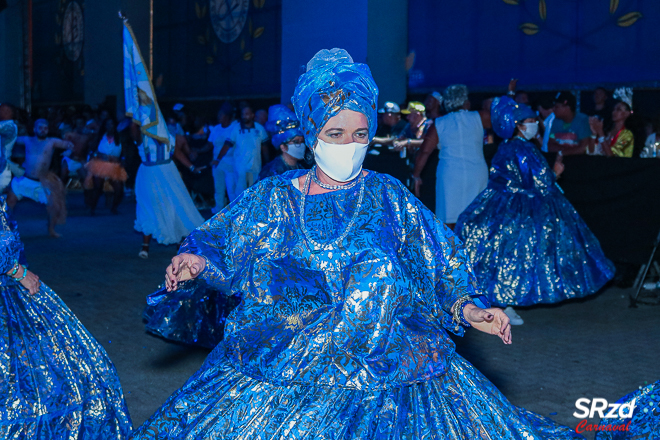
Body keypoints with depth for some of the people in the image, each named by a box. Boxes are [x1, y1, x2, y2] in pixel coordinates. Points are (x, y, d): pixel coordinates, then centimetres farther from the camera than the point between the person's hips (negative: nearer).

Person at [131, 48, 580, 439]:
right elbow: (222, 247, 12)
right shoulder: (277, 196, 4)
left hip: (388, 349, 2)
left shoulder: (387, 196, 4)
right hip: (281, 344, -1)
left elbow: (442, 264, 5)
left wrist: (468, 309, -9)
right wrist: (198, 263, -8)